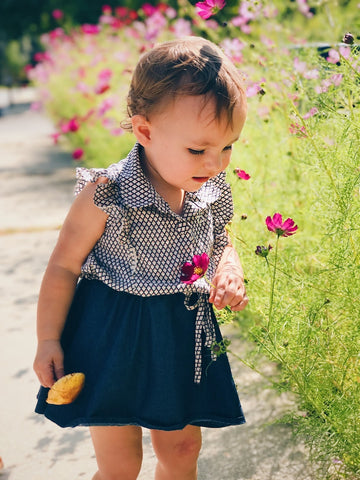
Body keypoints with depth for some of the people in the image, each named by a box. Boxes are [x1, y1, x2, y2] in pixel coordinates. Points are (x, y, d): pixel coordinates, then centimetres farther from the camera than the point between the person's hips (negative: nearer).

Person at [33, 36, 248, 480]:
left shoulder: (211, 194, -6)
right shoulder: (104, 198, -22)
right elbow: (64, 265, -10)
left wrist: (229, 269, -7)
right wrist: (48, 340, -6)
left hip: (185, 338, 5)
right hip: (113, 341, -4)